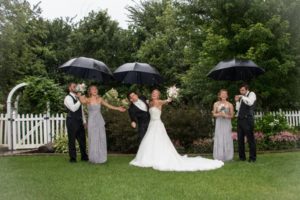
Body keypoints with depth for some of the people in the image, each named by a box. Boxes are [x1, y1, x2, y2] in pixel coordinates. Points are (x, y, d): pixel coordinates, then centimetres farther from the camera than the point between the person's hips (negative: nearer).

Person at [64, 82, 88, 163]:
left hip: (79, 121, 7)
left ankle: (84, 156, 22)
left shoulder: (78, 97, 15)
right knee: (72, 140, 2)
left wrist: (84, 121, 16)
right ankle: (72, 158, 13)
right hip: (72, 121, -7)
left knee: (82, 139, 11)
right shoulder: (68, 98, -9)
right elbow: (73, 108, -24)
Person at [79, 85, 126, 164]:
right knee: (93, 140, -1)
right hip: (92, 122, -3)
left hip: (100, 121, 3)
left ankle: (101, 158, 13)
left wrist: (118, 108, 1)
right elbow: (82, 101, -28)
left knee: (101, 139, 4)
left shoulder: (100, 99, 7)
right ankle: (94, 158, 9)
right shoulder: (87, 100, -3)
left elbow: (109, 106, 7)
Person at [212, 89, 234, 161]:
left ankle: (227, 157, 8)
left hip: (227, 123, -1)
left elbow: (232, 115, 2)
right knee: (219, 139, 0)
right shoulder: (216, 104, 4)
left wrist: (226, 115, -16)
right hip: (219, 123, 1)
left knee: (227, 139, -1)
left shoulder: (230, 105, -1)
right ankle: (219, 157, 6)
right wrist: (219, 114, -13)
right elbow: (214, 114, 6)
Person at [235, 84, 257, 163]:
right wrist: (237, 101, 3)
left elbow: (250, 103, -20)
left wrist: (242, 97, -12)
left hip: (248, 119, -7)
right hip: (240, 119, 7)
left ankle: (252, 157, 4)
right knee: (240, 139, 8)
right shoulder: (242, 97, 19)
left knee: (250, 138, -3)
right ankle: (242, 157, 17)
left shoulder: (251, 94, 0)